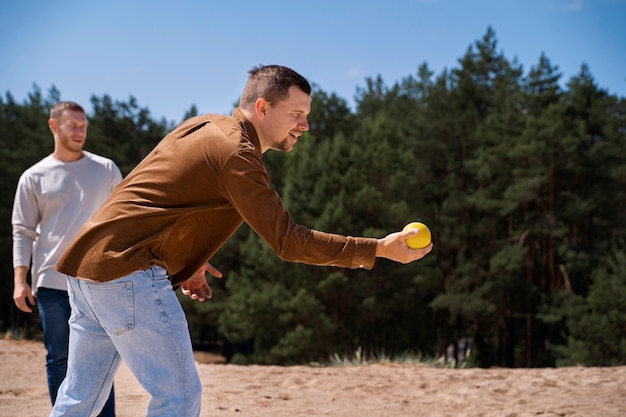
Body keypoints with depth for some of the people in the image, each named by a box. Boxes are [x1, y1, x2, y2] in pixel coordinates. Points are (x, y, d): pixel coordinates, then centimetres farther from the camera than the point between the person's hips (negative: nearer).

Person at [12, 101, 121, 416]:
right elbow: (23, 232, 7)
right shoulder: (34, 177, 6)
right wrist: (20, 280, -2)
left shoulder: (106, 170, 7)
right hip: (51, 282, 0)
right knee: (58, 358, 4)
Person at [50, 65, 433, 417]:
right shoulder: (237, 154, -14)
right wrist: (378, 249, -19)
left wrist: (185, 260, 12)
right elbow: (288, 240, -19)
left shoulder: (203, 125, 14)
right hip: (128, 270, -10)